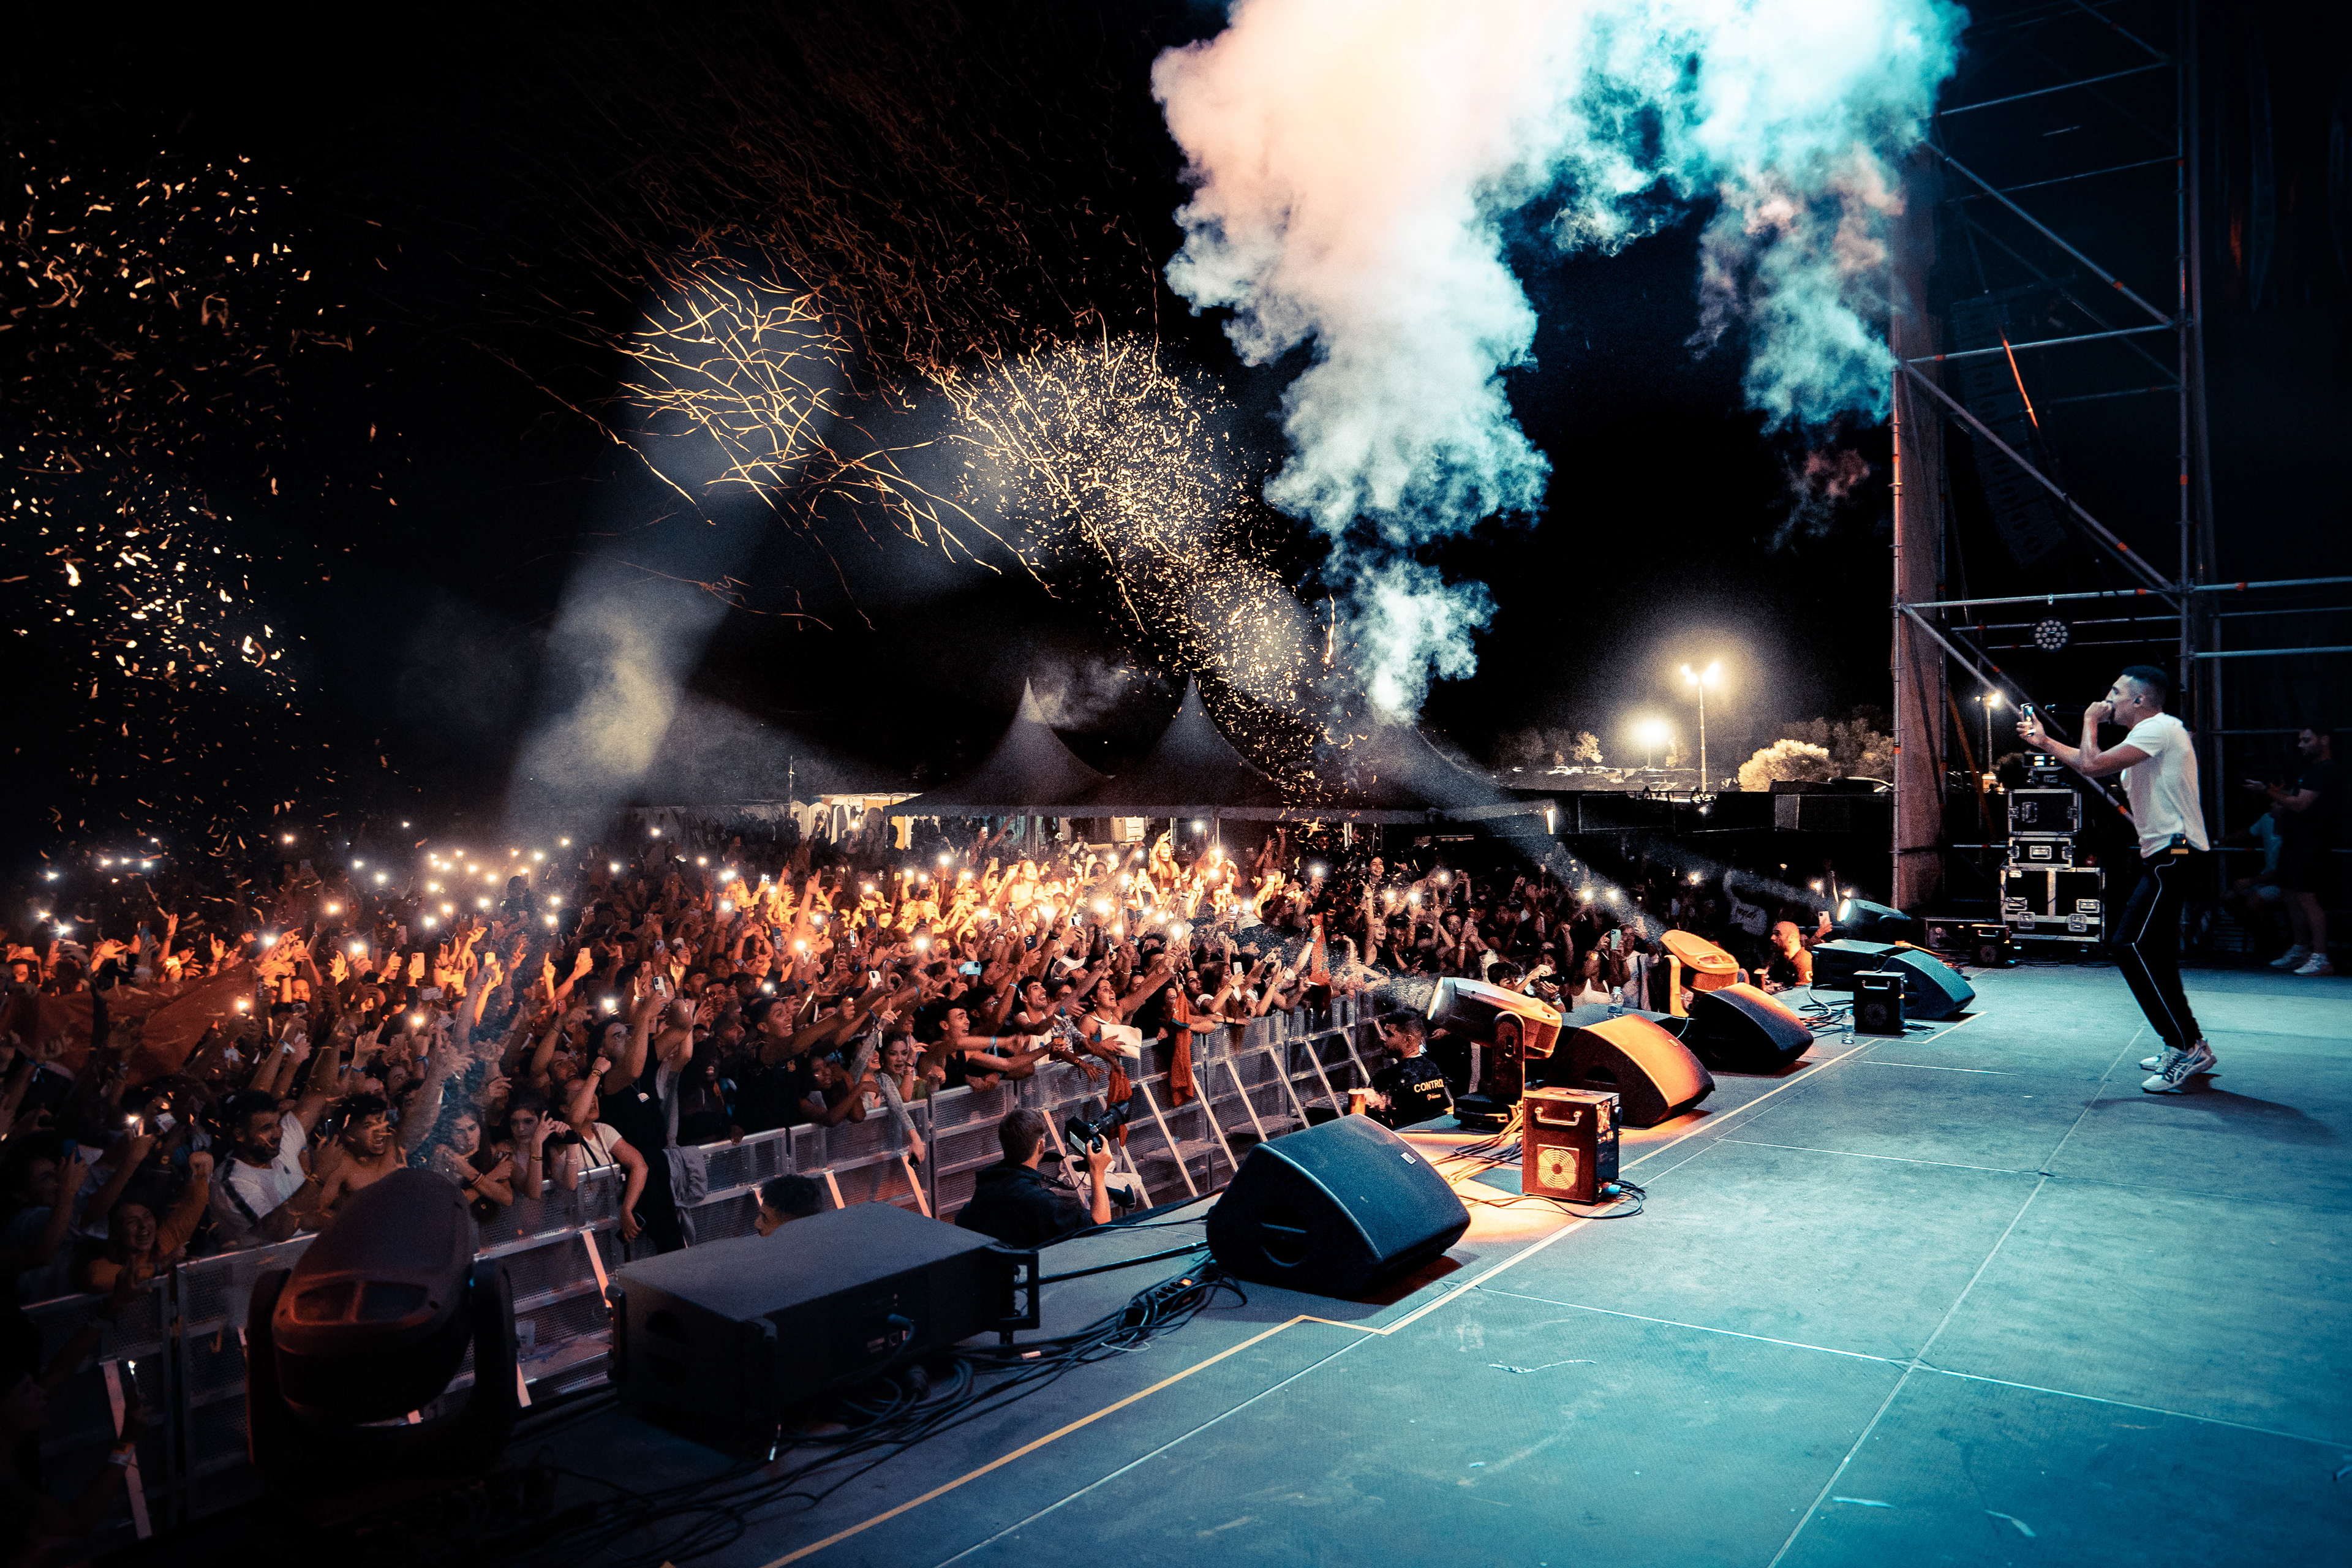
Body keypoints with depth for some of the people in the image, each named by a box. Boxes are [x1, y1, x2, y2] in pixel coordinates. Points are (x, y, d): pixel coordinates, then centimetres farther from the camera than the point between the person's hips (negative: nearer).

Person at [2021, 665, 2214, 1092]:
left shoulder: (2160, 728, -13)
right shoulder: (2152, 733, 20)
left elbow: (2091, 765, -22)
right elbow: (2096, 767, 29)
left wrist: (2090, 721, -6)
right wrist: (2044, 742, 25)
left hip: (2174, 854, -11)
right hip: (2167, 854, 11)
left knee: (2131, 946, -15)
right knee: (2152, 952, 14)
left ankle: (2189, 1047, -14)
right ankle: (2183, 1048, 21)